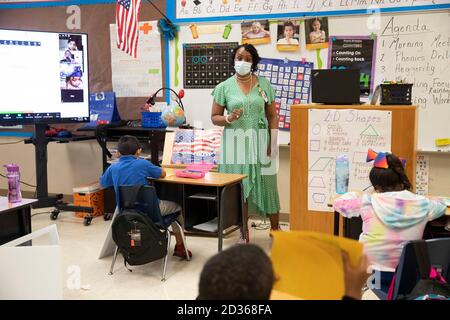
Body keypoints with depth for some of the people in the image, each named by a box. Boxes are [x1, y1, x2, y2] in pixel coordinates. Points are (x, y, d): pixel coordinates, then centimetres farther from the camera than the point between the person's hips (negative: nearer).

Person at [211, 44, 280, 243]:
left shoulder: (264, 84, 6)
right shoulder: (224, 87, 2)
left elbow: (272, 116, 8)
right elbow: (214, 118, 5)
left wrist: (273, 143, -1)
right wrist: (229, 118, -16)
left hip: (260, 142, 1)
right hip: (236, 142, 0)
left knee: (266, 185, 2)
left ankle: (275, 229, 20)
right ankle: (244, 233, 16)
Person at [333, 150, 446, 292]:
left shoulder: (368, 202, -10)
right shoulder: (421, 204, -3)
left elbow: (338, 203, 7)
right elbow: (441, 206, 20)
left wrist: (358, 195, 23)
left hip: (370, 272, -3)